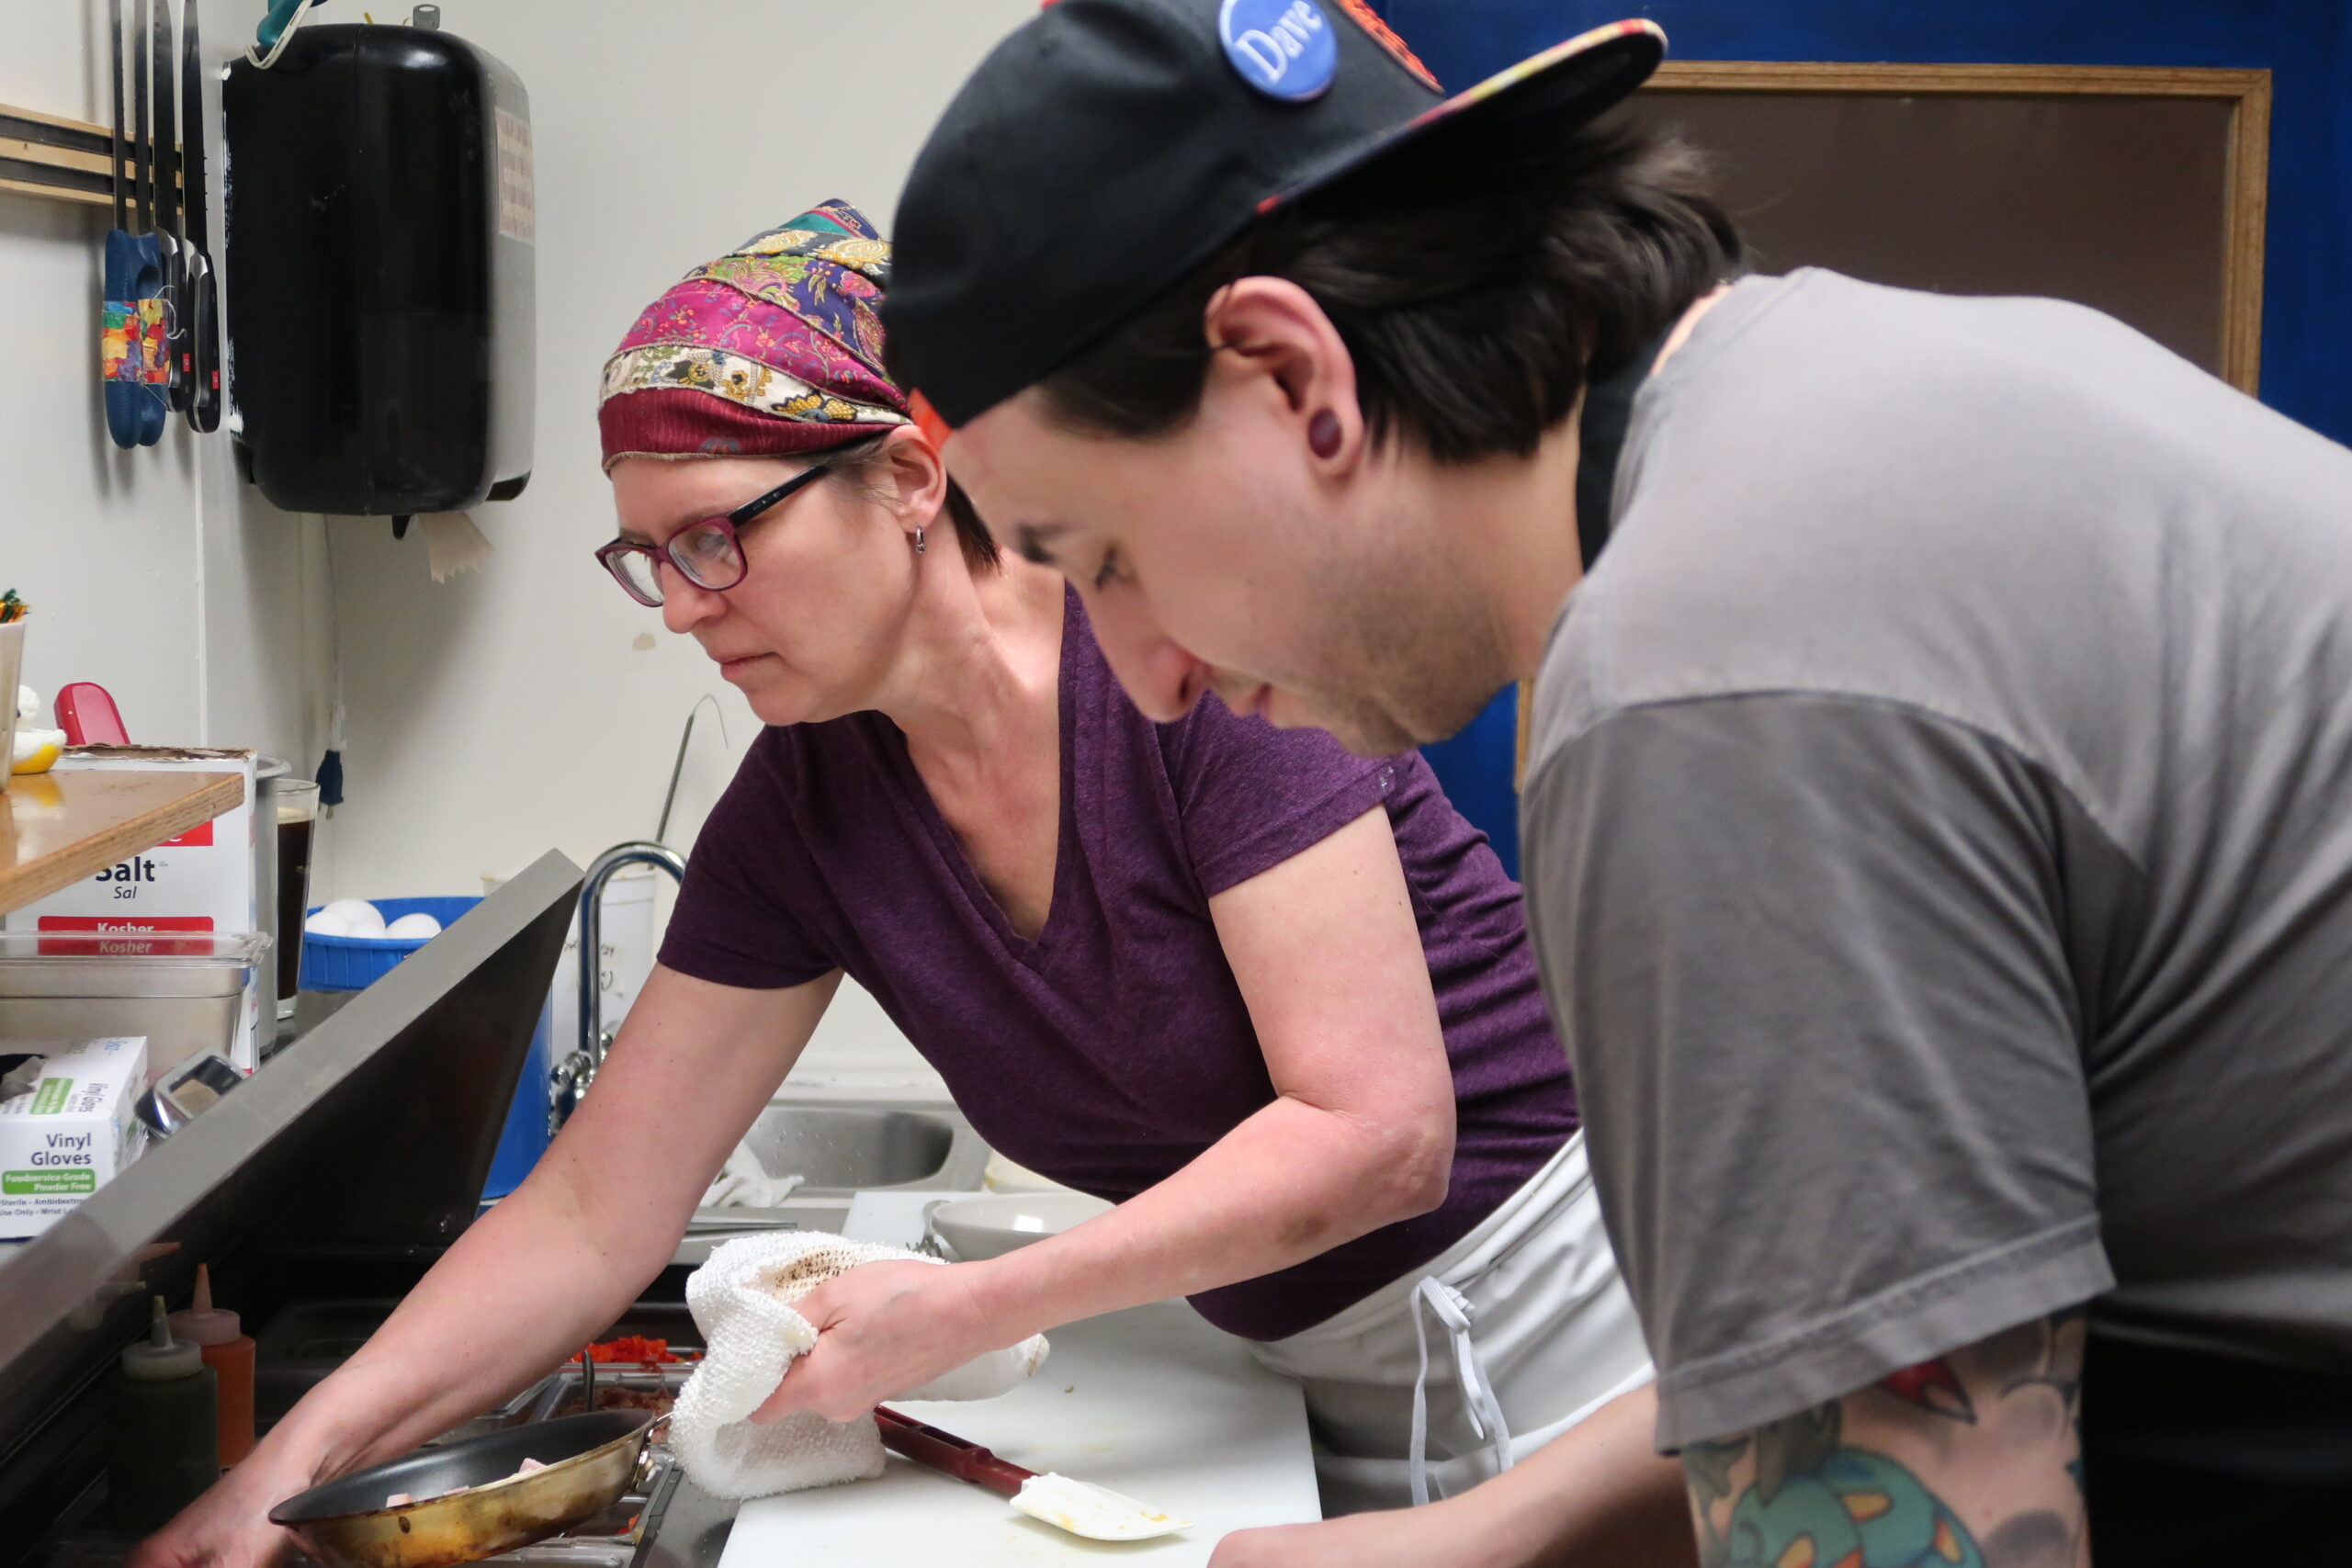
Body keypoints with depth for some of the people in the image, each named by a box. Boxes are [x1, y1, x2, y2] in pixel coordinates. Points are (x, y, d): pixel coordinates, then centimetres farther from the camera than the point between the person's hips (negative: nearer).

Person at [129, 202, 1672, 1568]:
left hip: (1554, 1285, -5)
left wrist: (964, 1313, -25)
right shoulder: (806, 809, -4)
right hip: (1317, 1379, 5)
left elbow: (1378, 1131, -25)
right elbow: (591, 1218, -1)